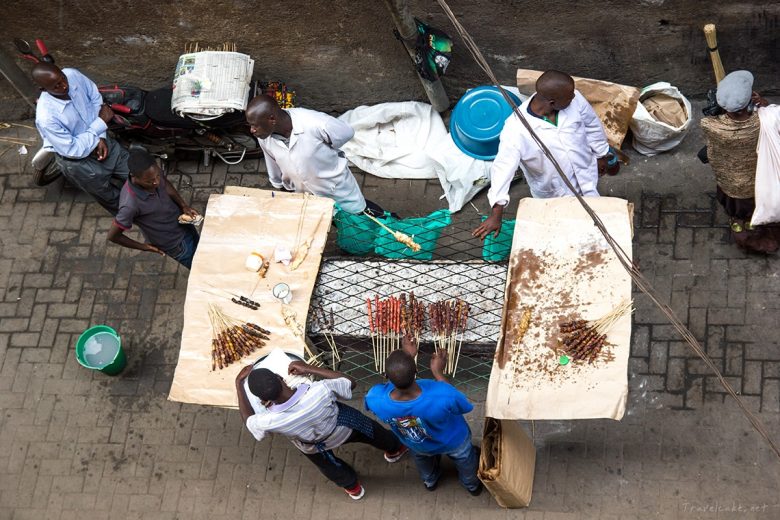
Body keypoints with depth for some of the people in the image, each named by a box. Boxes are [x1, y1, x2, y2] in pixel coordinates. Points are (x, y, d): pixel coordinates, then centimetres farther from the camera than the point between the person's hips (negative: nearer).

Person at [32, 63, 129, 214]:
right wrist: (101, 122, -28)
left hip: (99, 141, 5)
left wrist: (101, 137, -12)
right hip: (79, 162, -5)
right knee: (115, 201, 14)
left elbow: (95, 98, -3)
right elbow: (73, 150, -29)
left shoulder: (73, 75, -22)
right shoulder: (46, 118, -38)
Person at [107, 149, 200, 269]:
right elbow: (112, 236, -25)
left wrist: (184, 205, -9)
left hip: (185, 227, 6)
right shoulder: (131, 204, -40)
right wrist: (144, 247, -12)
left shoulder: (154, 173, -22)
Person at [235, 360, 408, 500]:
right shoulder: (319, 393, -45)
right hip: (345, 427, 0)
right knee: (372, 431, 33)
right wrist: (309, 369, -26)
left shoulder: (270, 421, -42)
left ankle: (353, 487, 65)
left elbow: (249, 420, -16)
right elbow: (350, 382, -23)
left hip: (314, 447, 0)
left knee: (329, 465, 36)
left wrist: (239, 384, -12)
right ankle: (394, 450, 65)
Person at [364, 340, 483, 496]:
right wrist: (438, 372, -18)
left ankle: (430, 481, 71)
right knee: (464, 457, 36)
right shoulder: (443, 396, -48)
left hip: (418, 446, 2)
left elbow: (394, 382, -14)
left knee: (422, 457, 40)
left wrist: (407, 356, -9)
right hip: (452, 442, -1)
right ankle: (473, 485, 67)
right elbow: (462, 406, -22)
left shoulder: (375, 400, -41)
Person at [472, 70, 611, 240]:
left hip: (587, 178, 4)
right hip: (553, 195, -3)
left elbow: (592, 125, -5)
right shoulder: (516, 128, -37)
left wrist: (601, 155, 10)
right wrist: (496, 214, -37)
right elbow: (504, 167, -34)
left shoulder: (574, 99, -25)